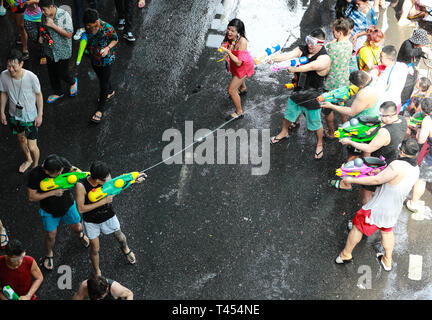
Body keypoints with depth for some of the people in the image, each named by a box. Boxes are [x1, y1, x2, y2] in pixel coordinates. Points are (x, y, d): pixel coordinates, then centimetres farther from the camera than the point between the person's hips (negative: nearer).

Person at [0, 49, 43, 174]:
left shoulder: (31, 77, -29)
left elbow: (38, 95, -12)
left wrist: (40, 114, -8)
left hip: (30, 117, -4)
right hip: (14, 115, 4)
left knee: (32, 147, 3)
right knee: (21, 139, 27)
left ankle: (35, 166, 35)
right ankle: (28, 159, 56)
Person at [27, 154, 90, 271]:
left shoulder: (63, 162, -27)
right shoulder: (35, 175, -33)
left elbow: (71, 169, -2)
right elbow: (31, 197, -24)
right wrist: (53, 192, -32)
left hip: (68, 204, 2)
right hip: (49, 210, -2)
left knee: (77, 228, 21)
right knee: (51, 235, 13)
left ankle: (80, 234, 59)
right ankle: (49, 254, 46)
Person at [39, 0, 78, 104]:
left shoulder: (64, 15, -24)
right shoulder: (45, 16, -6)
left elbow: (69, 34, -25)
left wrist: (53, 25, -29)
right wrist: (41, 36, -3)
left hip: (62, 51, -6)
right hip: (49, 50, 6)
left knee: (62, 73, 6)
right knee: (52, 73, 17)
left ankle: (72, 82, 40)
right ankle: (58, 93, 39)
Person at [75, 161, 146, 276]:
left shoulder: (106, 177, -24)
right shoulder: (81, 186, -35)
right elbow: (81, 209, -30)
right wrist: (103, 201, -33)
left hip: (108, 216, 3)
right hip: (91, 221, -3)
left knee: (120, 237, 26)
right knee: (95, 249, 11)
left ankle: (126, 249, 63)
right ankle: (97, 272, 40)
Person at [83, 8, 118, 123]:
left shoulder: (107, 28, -28)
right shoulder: (88, 27, -13)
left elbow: (115, 40, -11)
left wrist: (108, 48, -27)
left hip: (106, 60, -6)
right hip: (94, 60, 6)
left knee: (104, 83, 4)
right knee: (102, 78, 28)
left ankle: (100, 109, 18)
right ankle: (110, 92, 58)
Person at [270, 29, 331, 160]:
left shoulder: (324, 58, -23)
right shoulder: (302, 50, -8)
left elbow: (311, 66, -38)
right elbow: (289, 55, -26)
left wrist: (295, 69, -52)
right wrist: (274, 59, -45)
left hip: (312, 97, -5)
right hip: (298, 92, 5)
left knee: (315, 123, 9)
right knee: (288, 114, 24)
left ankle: (319, 144, 35)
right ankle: (284, 132, 53)